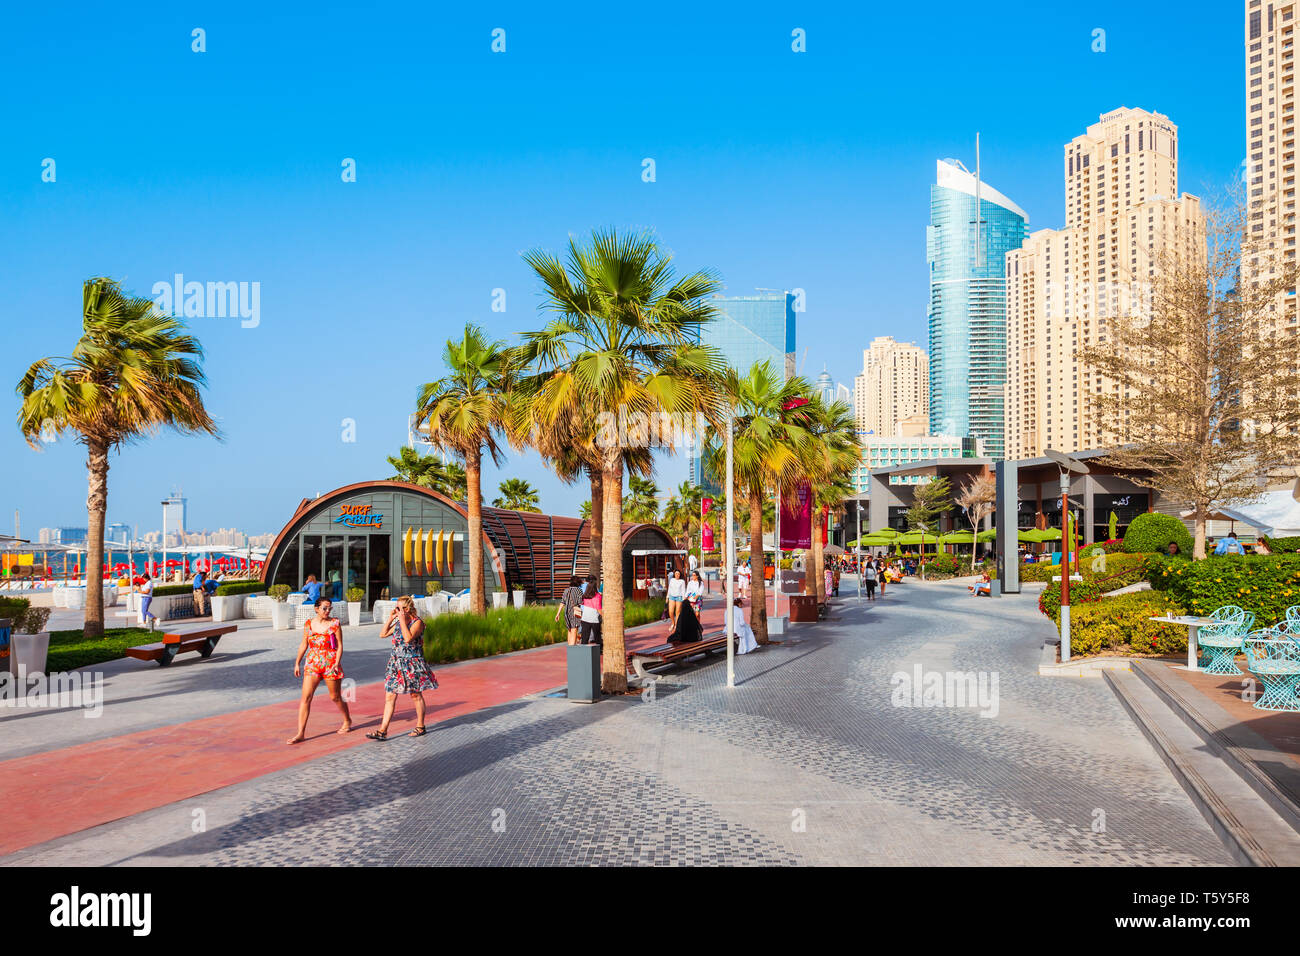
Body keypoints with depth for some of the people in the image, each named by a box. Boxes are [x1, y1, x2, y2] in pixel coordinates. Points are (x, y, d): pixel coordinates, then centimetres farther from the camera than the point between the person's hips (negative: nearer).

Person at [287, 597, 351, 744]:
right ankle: (300, 733, -5)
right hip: (312, 665, 3)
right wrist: (297, 663, 11)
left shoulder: (334, 623, -4)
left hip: (331, 665, -2)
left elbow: (340, 646, -4)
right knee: (305, 697, -7)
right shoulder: (309, 624, 5)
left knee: (335, 697, 9)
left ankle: (347, 721, 34)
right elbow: (303, 645, 14)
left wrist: (337, 663, -14)